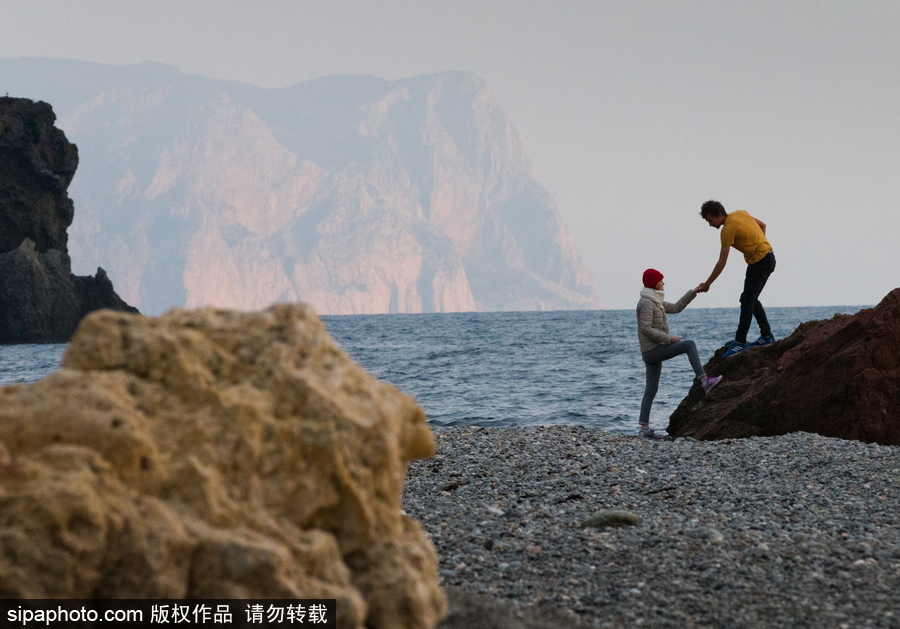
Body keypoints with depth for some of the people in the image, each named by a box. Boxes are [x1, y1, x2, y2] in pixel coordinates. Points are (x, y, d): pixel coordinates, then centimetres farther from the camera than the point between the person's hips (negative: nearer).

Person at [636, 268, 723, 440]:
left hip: (652, 352, 10)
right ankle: (704, 380, -14)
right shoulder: (647, 302, -14)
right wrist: (669, 338, -19)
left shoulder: (654, 301, 17)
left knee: (651, 389, 8)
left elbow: (676, 308, 24)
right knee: (689, 345, -11)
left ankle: (644, 428, 6)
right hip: (653, 350, -10)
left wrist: (693, 293, 19)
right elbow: (646, 329, -22)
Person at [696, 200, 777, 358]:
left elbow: (722, 262, -19)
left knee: (747, 300, -12)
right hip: (768, 257, 10)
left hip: (759, 261, -10)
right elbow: (762, 226, 19)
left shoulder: (728, 230, -18)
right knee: (752, 300, 15)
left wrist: (707, 284, -14)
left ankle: (740, 341, -16)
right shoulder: (740, 213, 6)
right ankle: (766, 336, 17)